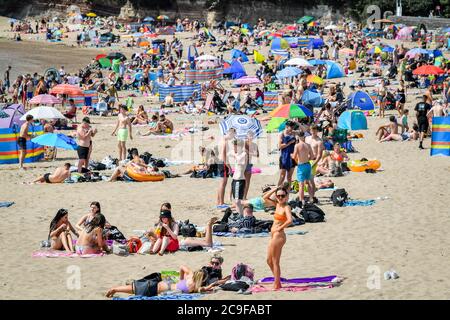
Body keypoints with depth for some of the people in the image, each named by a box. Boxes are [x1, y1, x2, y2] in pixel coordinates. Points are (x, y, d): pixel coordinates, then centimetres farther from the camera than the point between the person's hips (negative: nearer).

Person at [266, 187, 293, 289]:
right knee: (269, 260, 16)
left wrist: (280, 228, -17)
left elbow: (290, 220, -28)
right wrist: (274, 190, 9)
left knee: (275, 261, -2)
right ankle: (277, 283, 24)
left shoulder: (286, 207, -12)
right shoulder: (277, 205, 11)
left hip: (278, 235, -9)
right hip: (273, 235, 9)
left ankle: (276, 285, 4)